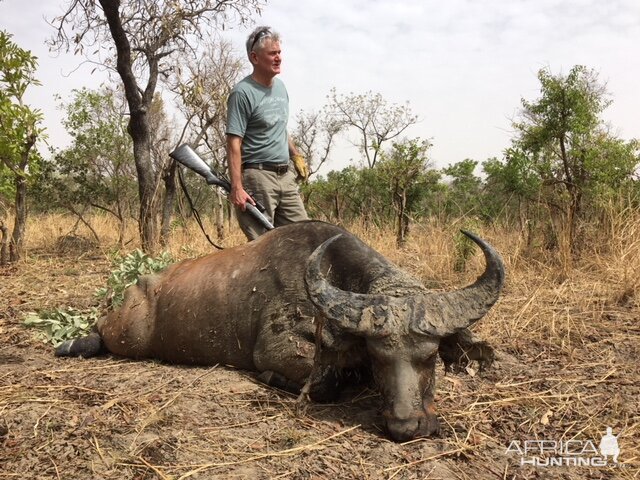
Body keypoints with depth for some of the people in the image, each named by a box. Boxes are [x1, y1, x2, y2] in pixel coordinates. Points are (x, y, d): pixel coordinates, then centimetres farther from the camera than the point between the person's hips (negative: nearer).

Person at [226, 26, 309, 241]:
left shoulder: (280, 86, 15)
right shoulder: (243, 93, -11)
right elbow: (234, 143, -16)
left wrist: (296, 156, 22)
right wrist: (236, 188, -22)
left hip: (286, 175, 8)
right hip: (258, 176, -8)